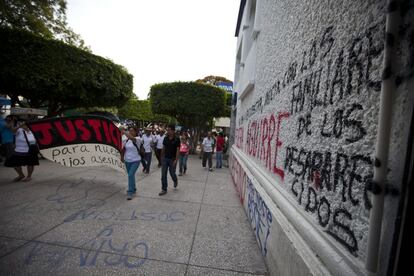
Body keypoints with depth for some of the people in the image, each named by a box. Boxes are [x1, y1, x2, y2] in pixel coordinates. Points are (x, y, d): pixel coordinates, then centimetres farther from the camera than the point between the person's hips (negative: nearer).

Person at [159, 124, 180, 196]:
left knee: (172, 173, 9)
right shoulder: (165, 138, 2)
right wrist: (162, 156, 12)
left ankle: (175, 181, 43)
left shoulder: (176, 139, -11)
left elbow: (178, 150, -12)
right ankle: (164, 189, 13)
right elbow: (163, 148, 12)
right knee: (163, 174, 2)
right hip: (165, 158, 4)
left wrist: (175, 160, -17)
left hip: (172, 159, -4)